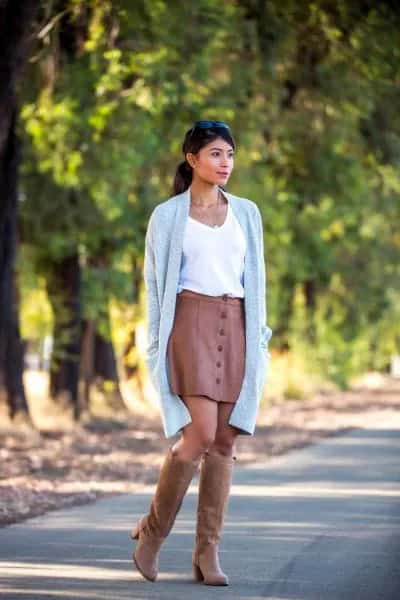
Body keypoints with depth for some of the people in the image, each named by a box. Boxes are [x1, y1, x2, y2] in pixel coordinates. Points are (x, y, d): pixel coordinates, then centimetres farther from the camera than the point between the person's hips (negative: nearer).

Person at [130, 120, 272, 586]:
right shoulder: (166, 216, 5)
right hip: (191, 324, -4)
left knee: (224, 441, -2)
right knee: (200, 433, -18)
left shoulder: (246, 213, 15)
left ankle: (207, 554, 2)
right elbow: (156, 285, 4)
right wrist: (156, 348, -2)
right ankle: (153, 529, 1)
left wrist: (259, 340, 7)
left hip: (236, 328, 4)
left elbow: (255, 280, 15)